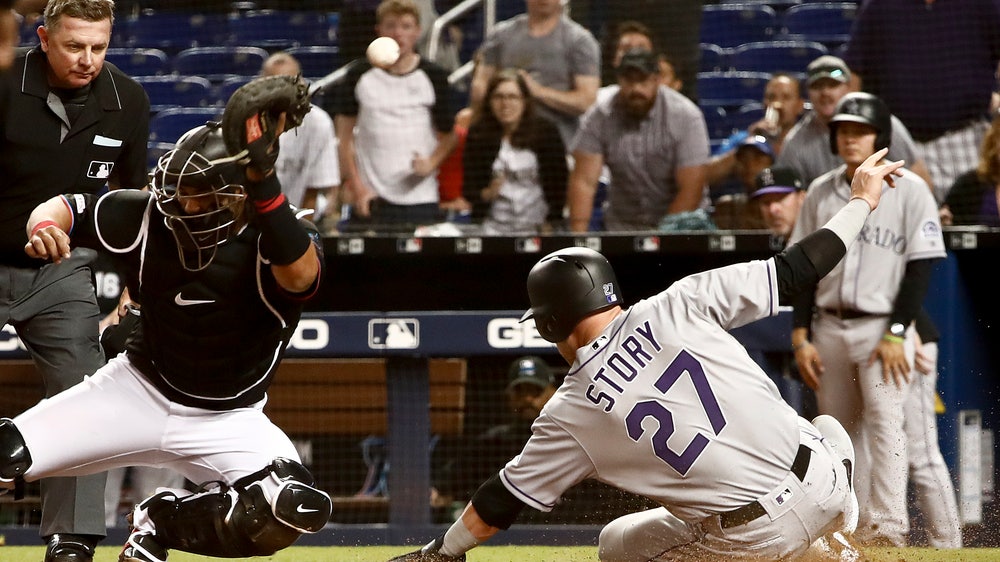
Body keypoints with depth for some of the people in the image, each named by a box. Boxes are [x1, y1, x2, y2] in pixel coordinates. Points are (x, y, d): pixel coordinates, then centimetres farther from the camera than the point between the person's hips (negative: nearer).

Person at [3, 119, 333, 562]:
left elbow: (299, 276, -43)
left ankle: (159, 523, -2)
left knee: (299, 509, -27)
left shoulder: (278, 234, -20)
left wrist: (262, 182, -51)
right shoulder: (150, 216, -11)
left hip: (229, 421, -1)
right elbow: (65, 208, -3)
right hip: (138, 391, 1)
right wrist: (44, 226, -29)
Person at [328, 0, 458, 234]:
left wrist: (431, 163, -11)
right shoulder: (360, 77, 3)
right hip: (370, 199, 0)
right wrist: (357, 187, -3)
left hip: (421, 200, 0)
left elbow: (448, 135, 10)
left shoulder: (433, 77, 4)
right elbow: (344, 139, 6)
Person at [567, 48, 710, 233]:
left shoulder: (686, 116, -11)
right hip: (622, 224, 2)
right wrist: (578, 236, -22)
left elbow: (691, 189, -14)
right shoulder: (598, 117, -6)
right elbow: (584, 181, -10)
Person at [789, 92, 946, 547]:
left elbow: (921, 266, -6)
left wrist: (896, 333, -13)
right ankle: (851, 526, 12)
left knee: (884, 421, -16)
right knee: (839, 429, 6)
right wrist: (801, 336, 3)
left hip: (882, 327, -5)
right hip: (829, 328, 5)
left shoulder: (908, 189, -3)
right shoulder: (821, 192, 10)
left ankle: (888, 527, -20)